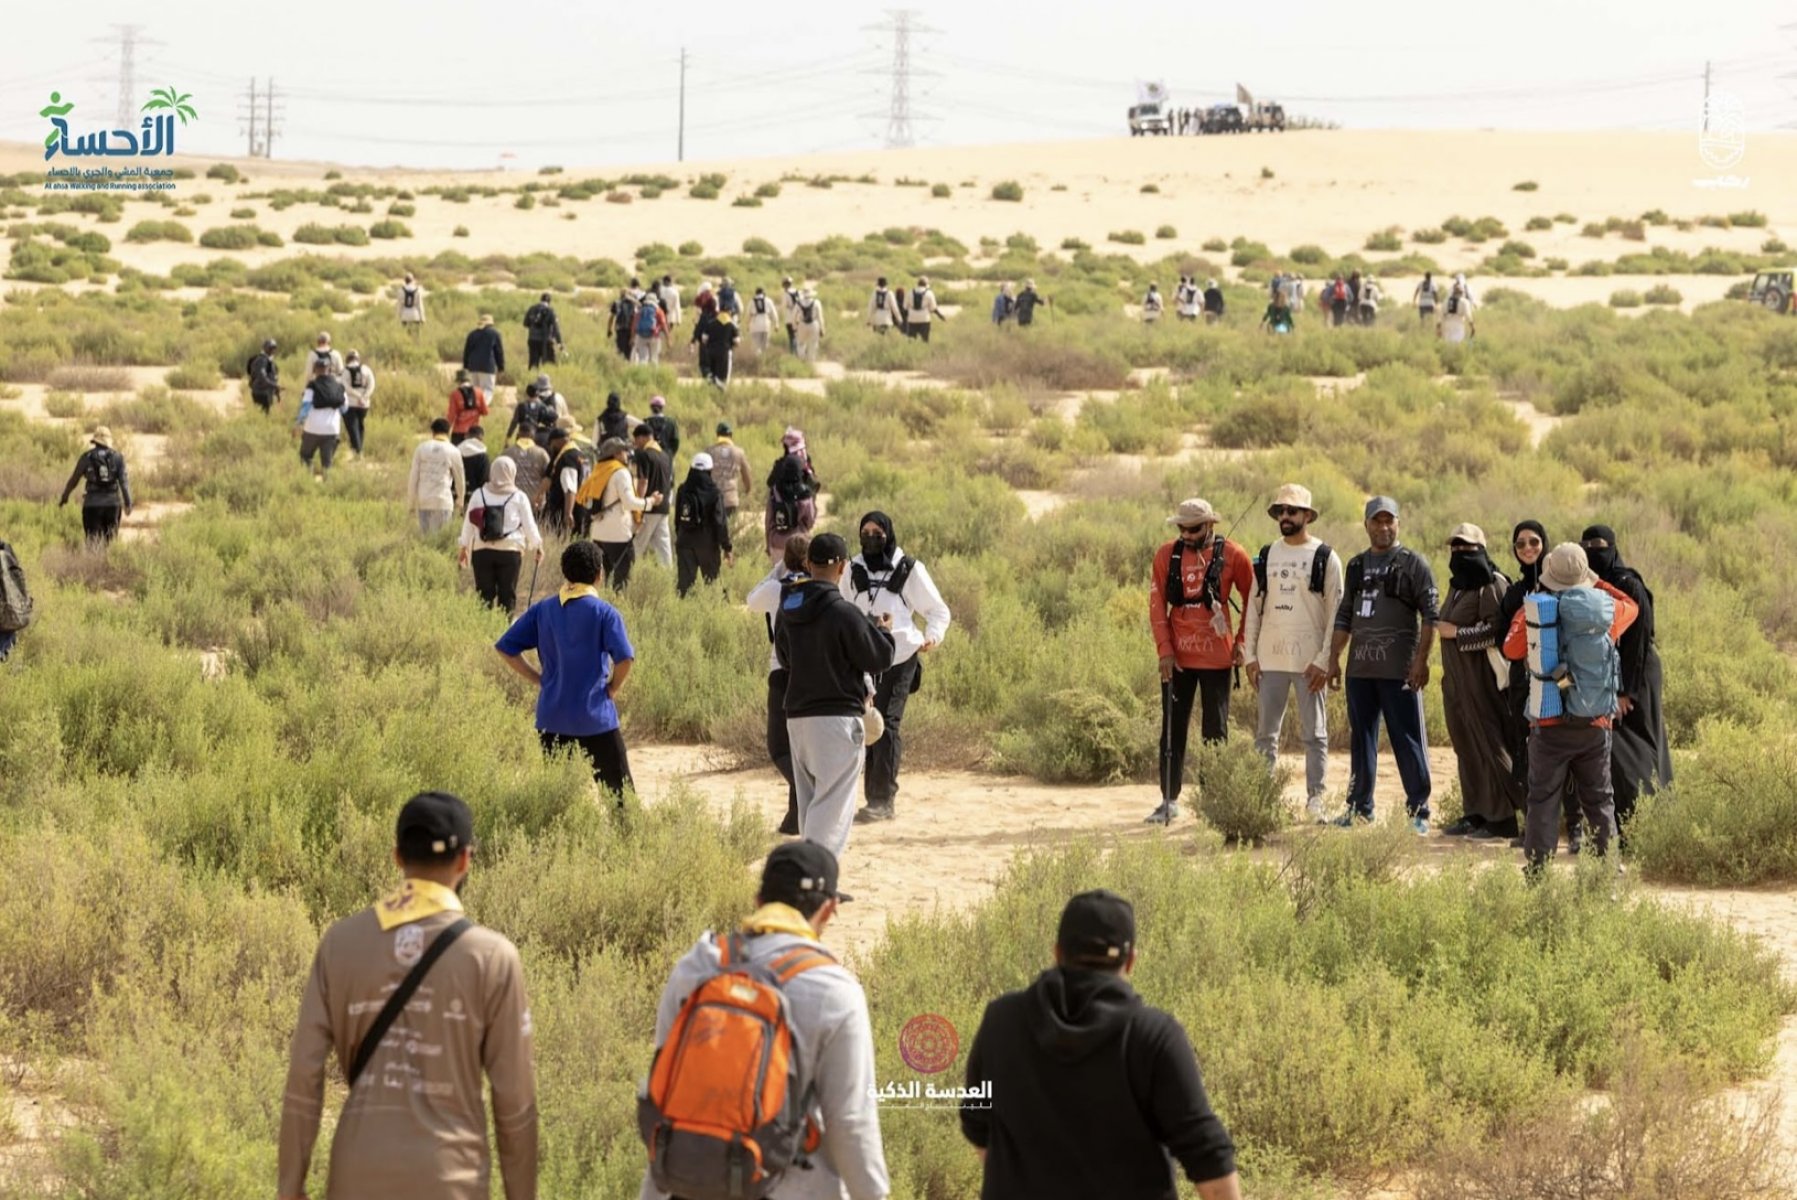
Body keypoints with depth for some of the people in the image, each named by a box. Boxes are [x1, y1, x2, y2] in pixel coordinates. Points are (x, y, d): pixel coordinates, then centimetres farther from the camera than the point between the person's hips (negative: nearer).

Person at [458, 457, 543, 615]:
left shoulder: (478, 495, 3)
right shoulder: (519, 497, -2)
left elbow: (469, 524, 8)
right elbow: (529, 525, 4)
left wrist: (463, 547, 20)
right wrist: (537, 546, 19)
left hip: (482, 550, 2)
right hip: (510, 551, -2)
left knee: (484, 595, 6)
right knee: (507, 594, 3)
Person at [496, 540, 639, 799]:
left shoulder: (542, 610, 5)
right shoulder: (604, 613, -8)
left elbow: (505, 647, 5)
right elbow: (624, 658, -18)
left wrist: (538, 679, 8)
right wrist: (613, 689, 0)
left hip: (552, 718, 4)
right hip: (596, 717, -4)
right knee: (620, 790, 2)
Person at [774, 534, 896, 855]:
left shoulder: (787, 611, 6)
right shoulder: (843, 613, -15)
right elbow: (878, 659, -8)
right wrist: (883, 632, 11)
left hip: (797, 715, 7)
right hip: (837, 717, -7)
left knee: (809, 801, 16)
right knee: (832, 804, -8)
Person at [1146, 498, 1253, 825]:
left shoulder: (1232, 556, -5)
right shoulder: (1167, 555, 0)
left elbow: (1253, 601, 6)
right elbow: (1157, 604, 0)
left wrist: (1242, 642, 1)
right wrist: (1164, 649, -8)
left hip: (1216, 657, -2)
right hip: (1177, 657, 2)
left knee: (1215, 731, 3)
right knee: (1173, 730, 6)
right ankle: (1170, 800, 12)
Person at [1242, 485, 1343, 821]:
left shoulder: (1325, 558, -2)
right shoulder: (1266, 557, 11)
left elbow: (1336, 614, -4)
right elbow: (1253, 607, 13)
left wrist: (1324, 661, -11)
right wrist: (1249, 655, 4)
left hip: (1310, 662, -4)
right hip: (1270, 660, 4)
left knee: (1314, 734, 2)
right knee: (1265, 734, 5)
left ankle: (1315, 799, 6)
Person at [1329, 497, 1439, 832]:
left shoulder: (1413, 564, -2)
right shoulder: (1356, 565, 16)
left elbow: (1430, 615, -7)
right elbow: (1344, 616, 20)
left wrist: (1421, 660, -15)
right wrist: (1333, 659, 13)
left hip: (1399, 669, -6)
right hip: (1360, 668, 6)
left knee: (1408, 740, -4)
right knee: (1360, 739, 11)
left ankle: (1418, 811, 0)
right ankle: (1359, 808, 19)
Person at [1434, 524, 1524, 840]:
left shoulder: (1492, 584, -10)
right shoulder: (1457, 585, 17)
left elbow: (1495, 629, -18)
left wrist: (1456, 633, -15)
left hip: (1482, 675, -9)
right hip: (1456, 677, 9)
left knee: (1488, 745, -7)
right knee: (1466, 746, 8)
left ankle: (1502, 819, -5)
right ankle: (1475, 814, 12)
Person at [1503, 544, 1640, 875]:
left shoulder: (1535, 611, -8)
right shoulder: (1606, 609, -1)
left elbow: (1511, 649, 6)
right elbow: (1631, 606, 22)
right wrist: (1596, 583, 29)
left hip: (1549, 725, -2)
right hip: (1595, 724, 2)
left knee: (1543, 801, 3)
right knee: (1599, 800, 13)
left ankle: (1536, 872, 0)